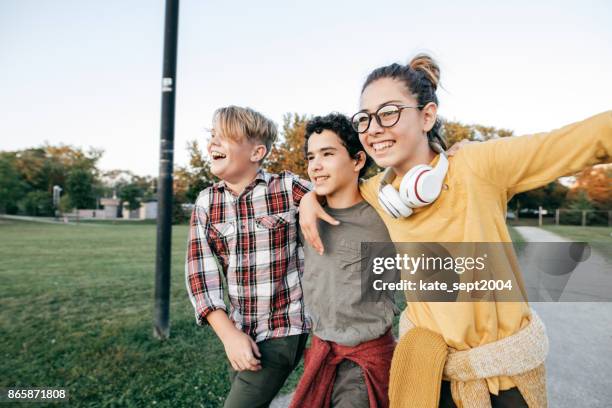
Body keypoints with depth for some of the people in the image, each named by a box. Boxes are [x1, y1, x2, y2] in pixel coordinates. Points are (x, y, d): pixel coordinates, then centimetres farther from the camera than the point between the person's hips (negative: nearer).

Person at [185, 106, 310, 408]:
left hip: (284, 329, -4)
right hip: (239, 330, 4)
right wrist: (228, 333, -13)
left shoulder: (287, 188, -11)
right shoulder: (206, 202, -1)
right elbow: (199, 271, -5)